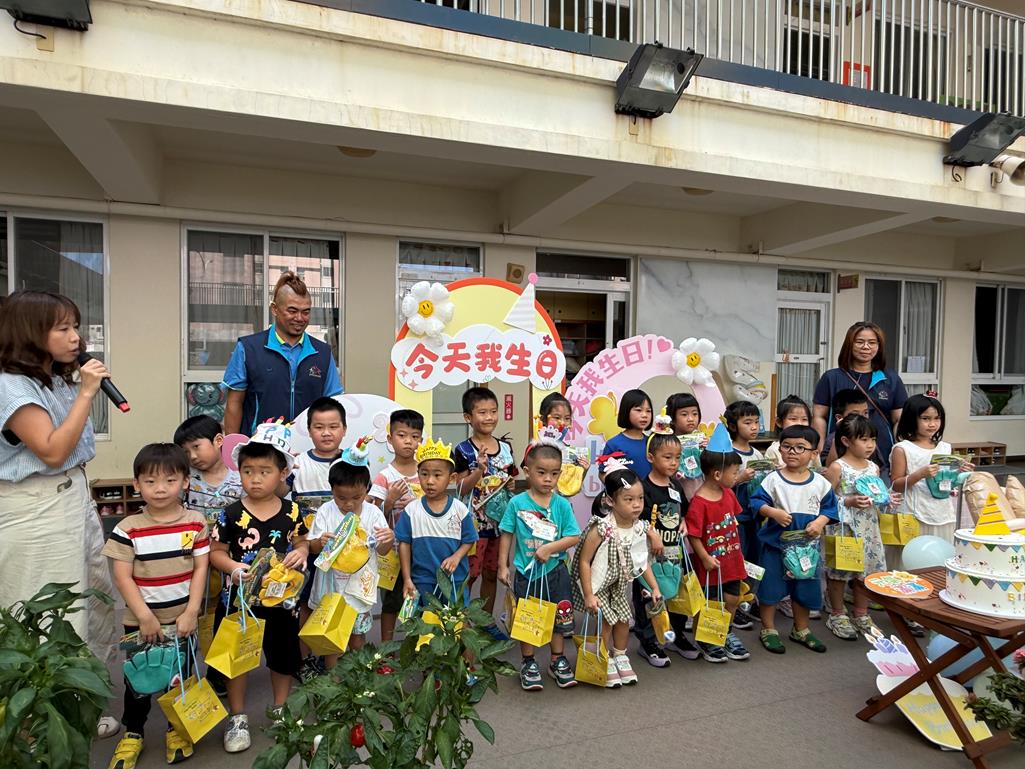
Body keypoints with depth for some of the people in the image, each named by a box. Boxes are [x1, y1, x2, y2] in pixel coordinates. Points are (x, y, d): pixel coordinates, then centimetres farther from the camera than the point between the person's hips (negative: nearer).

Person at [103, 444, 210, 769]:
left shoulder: (195, 522, -7)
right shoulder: (128, 528, -10)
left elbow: (200, 568, -5)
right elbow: (122, 577, -10)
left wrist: (191, 612, -12)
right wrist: (145, 616, -15)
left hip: (183, 618, 1)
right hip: (140, 619, -1)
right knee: (138, 677, 14)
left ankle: (177, 728, 35)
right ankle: (132, 733, 36)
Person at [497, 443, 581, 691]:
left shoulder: (562, 504, -7)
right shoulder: (517, 503, -10)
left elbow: (574, 537, -7)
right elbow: (507, 535, -2)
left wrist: (550, 548, -19)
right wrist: (503, 566, -2)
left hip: (555, 570, 1)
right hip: (526, 571, -1)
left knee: (559, 616, 15)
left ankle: (558, 661, 35)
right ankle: (528, 662, 31)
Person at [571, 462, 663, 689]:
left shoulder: (640, 528, -12)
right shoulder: (601, 529, -30)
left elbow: (643, 561, 4)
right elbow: (584, 561, -24)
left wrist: (654, 586, 2)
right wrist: (589, 595, -24)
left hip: (622, 585, 6)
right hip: (600, 585, -6)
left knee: (624, 619, 15)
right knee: (606, 621, -2)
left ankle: (620, 657, 39)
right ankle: (606, 663, 21)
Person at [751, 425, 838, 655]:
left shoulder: (820, 482, -1)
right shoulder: (773, 479, -9)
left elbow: (830, 507, 4)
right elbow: (757, 501, -9)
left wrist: (820, 522, -13)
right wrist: (773, 512, -25)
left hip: (807, 545, 3)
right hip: (776, 542, -3)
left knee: (805, 588, 16)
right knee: (770, 586, 4)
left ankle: (801, 630, 37)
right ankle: (768, 630, 23)